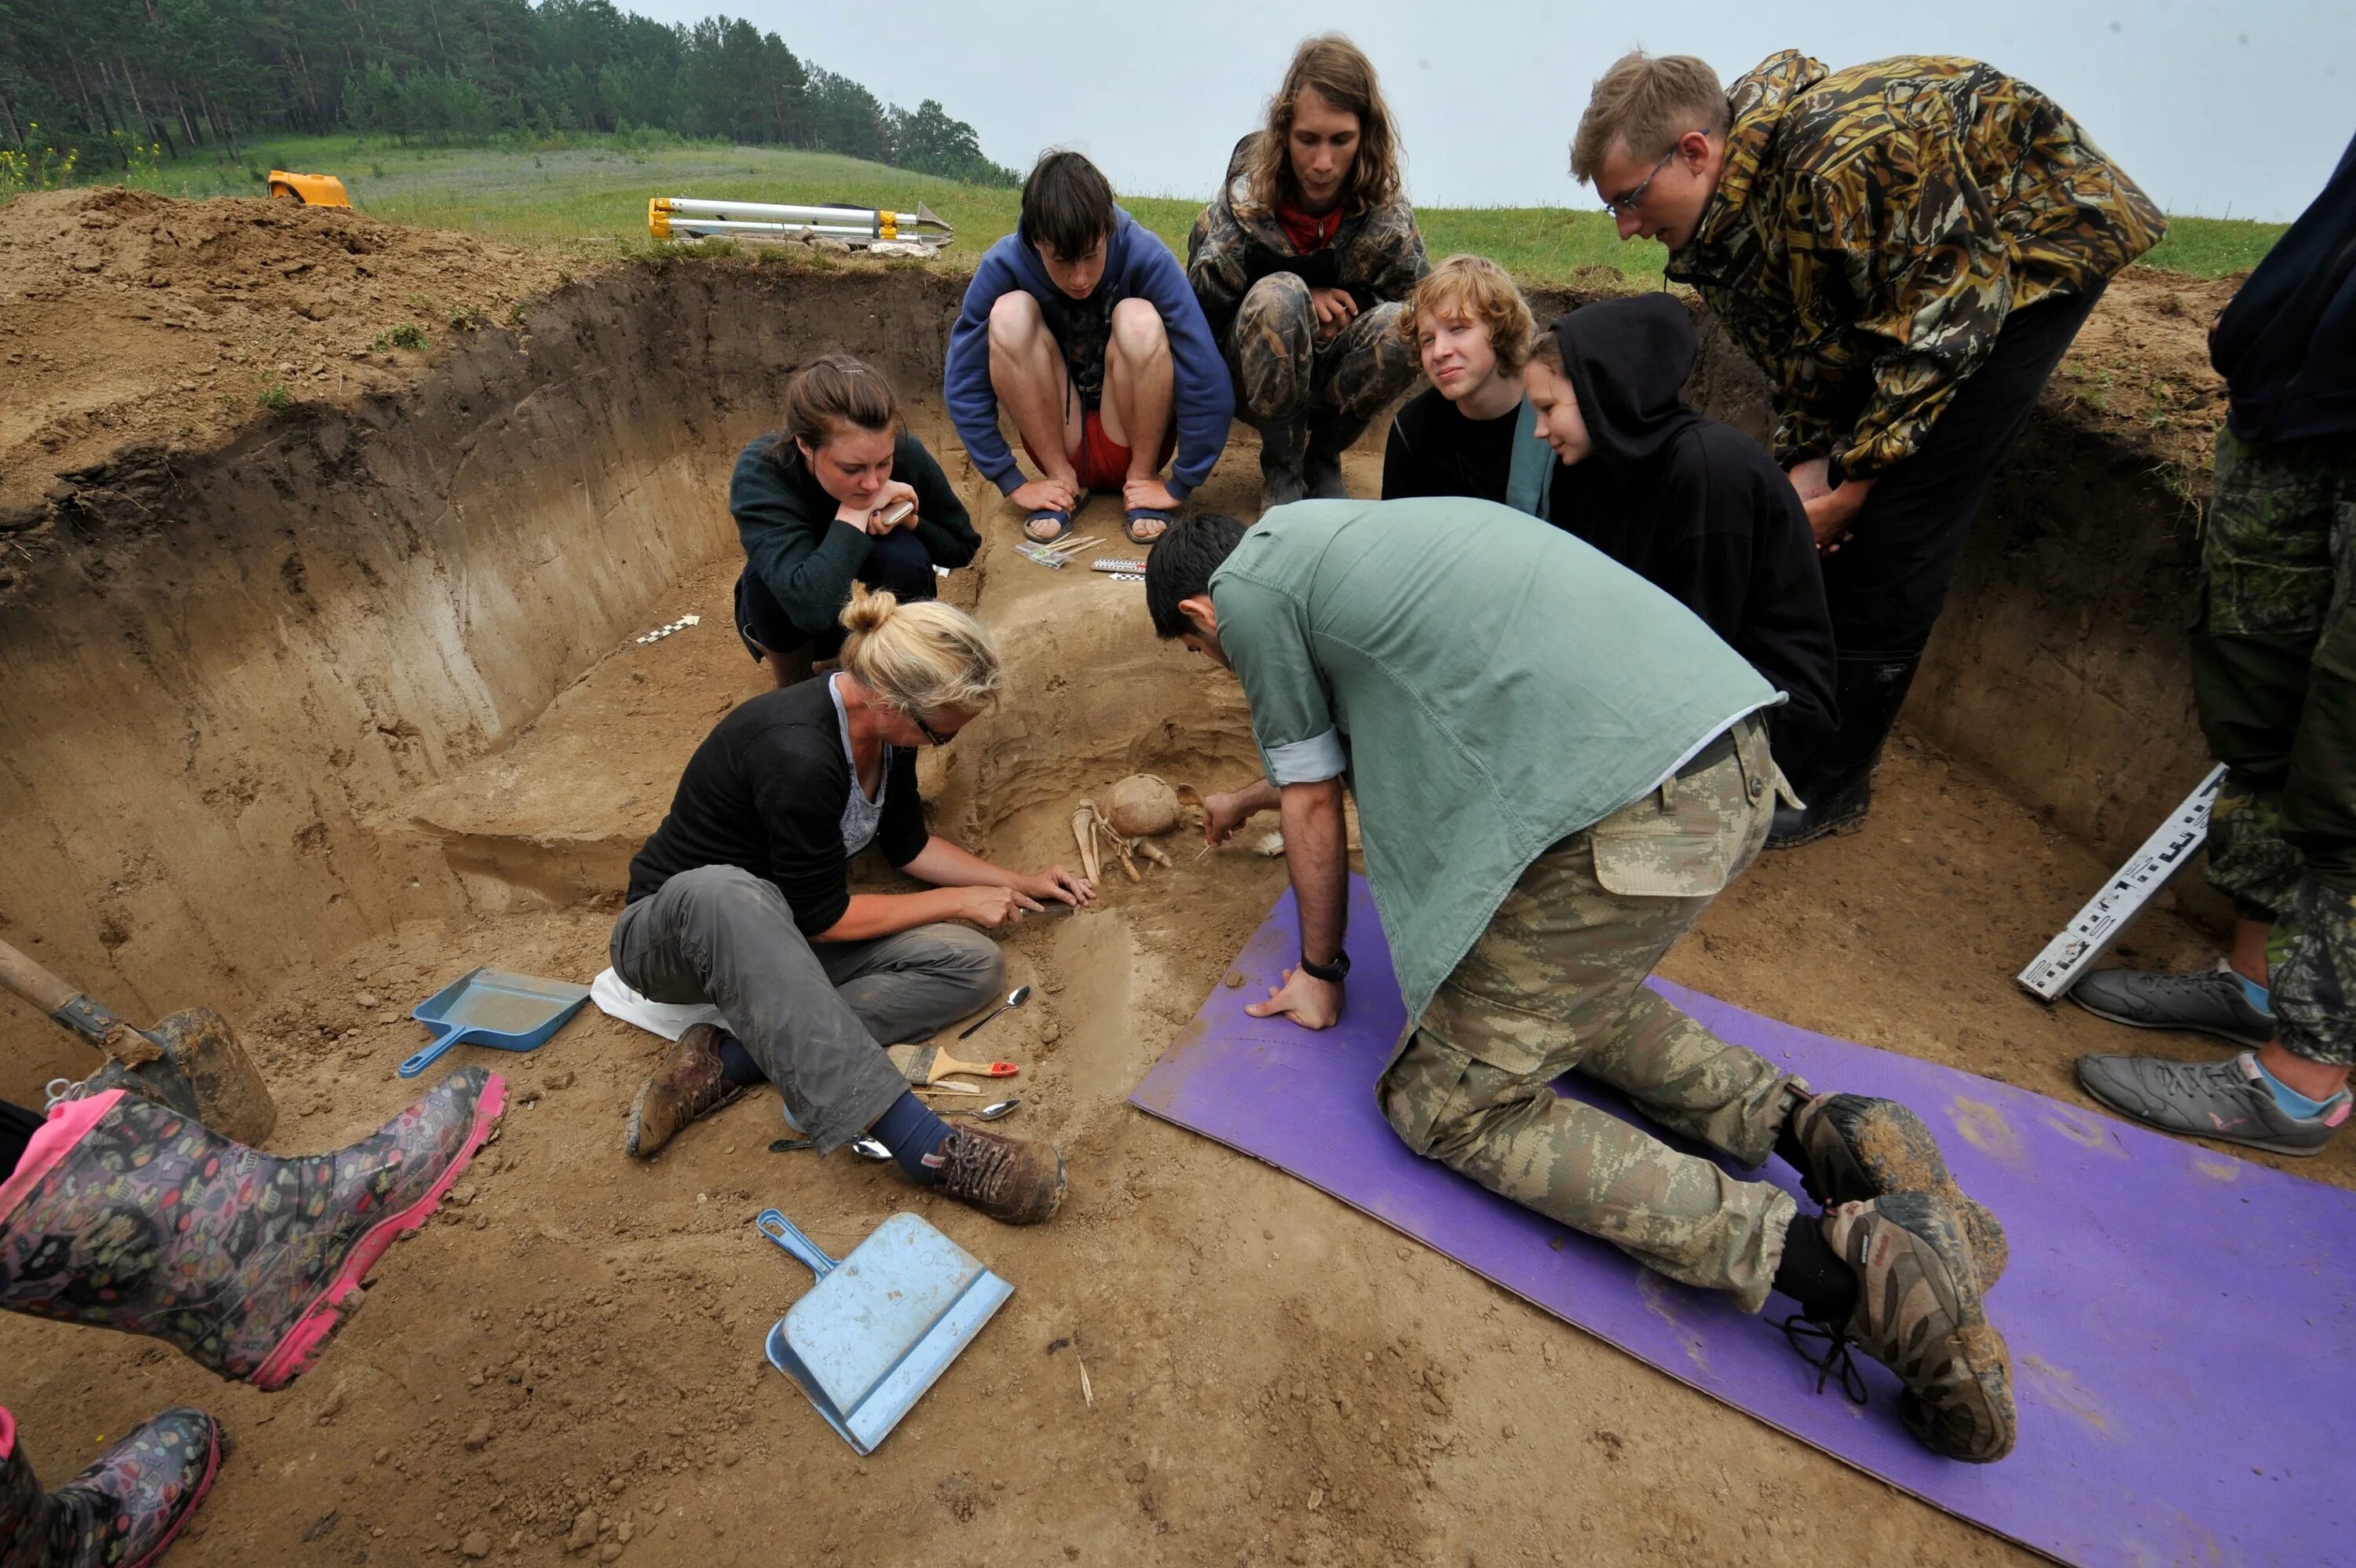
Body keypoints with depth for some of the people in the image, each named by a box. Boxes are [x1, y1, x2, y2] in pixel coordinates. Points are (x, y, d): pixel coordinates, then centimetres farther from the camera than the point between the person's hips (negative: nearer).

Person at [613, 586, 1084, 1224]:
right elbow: (821, 918, -23)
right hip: (673, 929, -7)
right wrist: (959, 902, -14)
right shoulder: (798, 754, -32)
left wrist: (1018, 881, 6)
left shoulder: (883, 730, -7)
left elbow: (908, 845, 10)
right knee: (722, 892, -45)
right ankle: (927, 1147, -47)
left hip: (776, 932, 7)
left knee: (973, 964, -13)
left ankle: (731, 1060, -17)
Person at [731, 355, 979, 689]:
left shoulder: (907, 454, -26)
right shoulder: (760, 472, -35)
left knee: (905, 555, -30)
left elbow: (963, 547, -7)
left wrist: (909, 521, -28)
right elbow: (811, 607, -49)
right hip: (794, 623, -1)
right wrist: (855, 512, -40)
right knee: (770, 579, -33)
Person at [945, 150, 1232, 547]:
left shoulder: (1146, 256, -20)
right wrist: (1013, 484, -15)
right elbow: (964, 387, -11)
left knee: (1139, 320, -28)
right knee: (1008, 313, -22)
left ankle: (1143, 475, -9)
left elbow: (1209, 384, -23)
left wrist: (1180, 486, -20)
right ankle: (1061, 481, -10)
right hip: (1058, 440, 2)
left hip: (1133, 437, -1)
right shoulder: (1004, 265, -16)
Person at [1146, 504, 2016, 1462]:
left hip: (1630, 816, -10)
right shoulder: (1338, 532, 28)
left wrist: (1320, 973, 25)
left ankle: (1839, 1262, -2)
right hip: (1735, 767, 10)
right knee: (1560, 994, 30)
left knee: (1445, 1101, 5)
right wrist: (1250, 797, 59)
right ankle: (1800, 1123, 14)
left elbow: (1314, 808, 10)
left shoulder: (1247, 588, 3)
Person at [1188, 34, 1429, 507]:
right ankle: (1281, 468, -16)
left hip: (1331, 372, 2)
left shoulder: (1388, 216, -14)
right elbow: (1200, 308, -11)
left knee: (1398, 324, -29)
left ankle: (1323, 455, -4)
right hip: (1250, 374, -2)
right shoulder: (1244, 200, -18)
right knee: (1278, 294, -34)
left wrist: (1347, 306, -20)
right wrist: (1299, 305, -21)